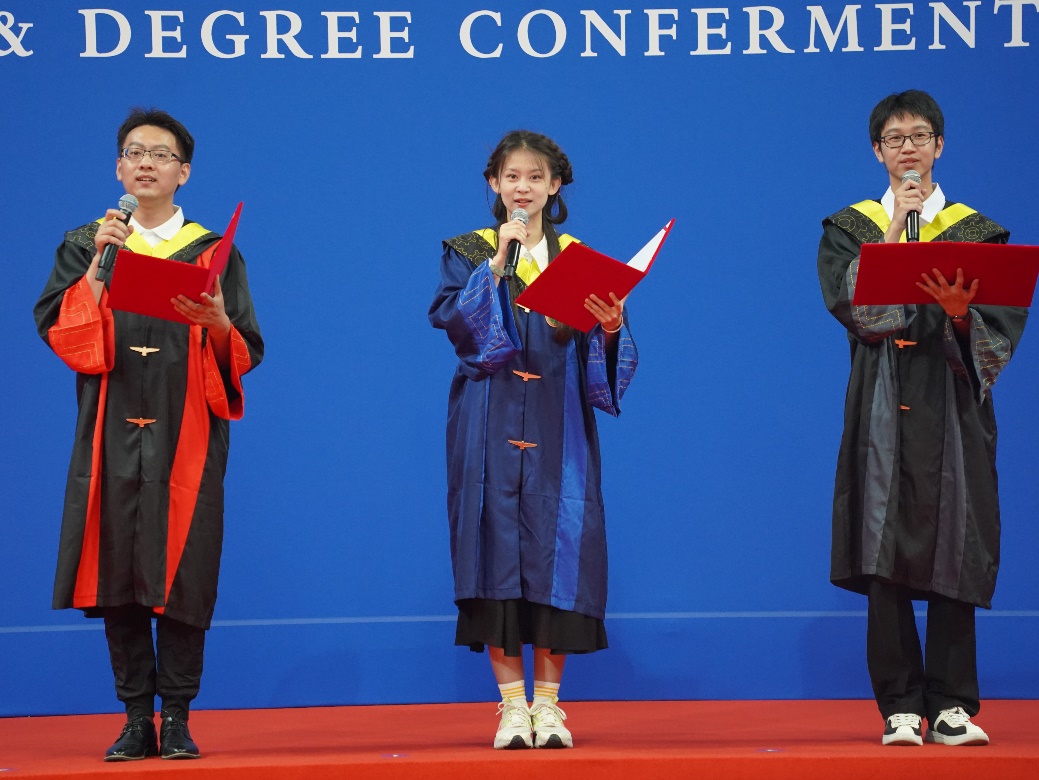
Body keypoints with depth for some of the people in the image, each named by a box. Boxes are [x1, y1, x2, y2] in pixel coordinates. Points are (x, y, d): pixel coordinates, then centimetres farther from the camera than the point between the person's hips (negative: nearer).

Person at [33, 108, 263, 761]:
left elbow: (246, 353, 5)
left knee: (182, 568, -6)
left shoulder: (212, 252, 11)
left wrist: (218, 323, -16)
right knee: (118, 566, -3)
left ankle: (177, 717, 1)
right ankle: (137, 718, 3)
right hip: (113, 432, 1)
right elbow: (56, 328, -1)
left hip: (186, 436, -1)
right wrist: (99, 264, -9)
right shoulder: (85, 247, 13)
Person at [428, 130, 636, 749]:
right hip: (491, 422, -1)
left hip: (558, 426, 1)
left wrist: (611, 327, -17)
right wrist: (496, 264, -16)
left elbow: (605, 353, 4)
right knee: (498, 543, -5)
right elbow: (454, 321, -10)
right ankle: (512, 703, 1)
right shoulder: (469, 253, 8)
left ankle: (548, 703, 3)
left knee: (557, 545, -4)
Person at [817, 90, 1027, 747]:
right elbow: (850, 302, -7)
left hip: (951, 407, 0)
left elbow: (1000, 323, -1)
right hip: (883, 408, 0)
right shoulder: (851, 229, 12)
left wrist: (960, 313, -21)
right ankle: (900, 706, -3)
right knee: (886, 552, -6)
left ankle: (951, 705, -2)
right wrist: (892, 232, -7)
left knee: (952, 552, -4)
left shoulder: (975, 231, 11)